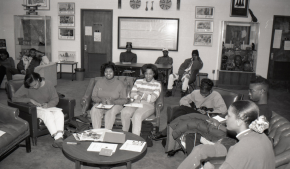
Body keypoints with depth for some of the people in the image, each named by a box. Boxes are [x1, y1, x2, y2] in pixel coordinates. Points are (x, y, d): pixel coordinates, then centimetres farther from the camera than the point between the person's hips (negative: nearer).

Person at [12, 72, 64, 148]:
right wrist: (30, 100, -22)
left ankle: (60, 136, -45)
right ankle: (57, 137, -44)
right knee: (47, 114, -36)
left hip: (48, 107, 3)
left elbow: (55, 99, 0)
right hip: (34, 109, -3)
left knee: (59, 113, -31)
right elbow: (14, 98, -14)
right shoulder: (26, 88, -9)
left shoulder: (48, 84, -4)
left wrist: (48, 105, -21)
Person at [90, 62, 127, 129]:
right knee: (94, 110, -30)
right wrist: (101, 100, -14)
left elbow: (124, 100, -3)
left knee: (111, 111, -36)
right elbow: (93, 97, 7)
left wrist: (113, 101, -19)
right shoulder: (99, 82, 7)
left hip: (115, 105, -2)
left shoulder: (119, 84, 0)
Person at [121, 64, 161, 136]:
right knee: (124, 112, -28)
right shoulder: (138, 81, 17)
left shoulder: (157, 85, 6)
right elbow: (132, 95, 7)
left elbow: (152, 99, -6)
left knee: (137, 116, -35)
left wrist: (141, 94, 3)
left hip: (148, 105, -3)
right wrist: (146, 96, -6)